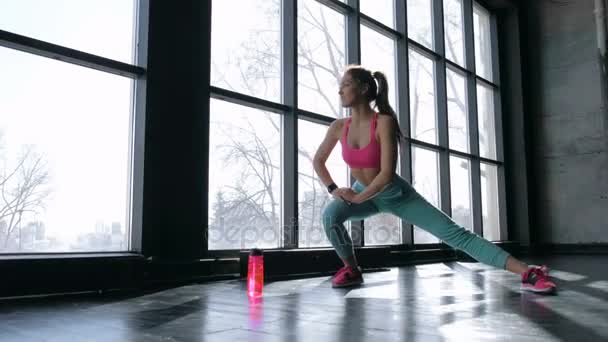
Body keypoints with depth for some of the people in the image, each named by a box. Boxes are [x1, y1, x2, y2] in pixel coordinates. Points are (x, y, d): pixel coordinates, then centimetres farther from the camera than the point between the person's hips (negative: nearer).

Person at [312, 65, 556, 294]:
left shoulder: (384, 121, -25)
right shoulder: (339, 127, -9)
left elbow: (387, 173, -28)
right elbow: (318, 160, 5)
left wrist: (358, 197, -22)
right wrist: (333, 189, -8)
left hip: (396, 194, -4)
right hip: (363, 194, 4)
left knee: (454, 234, -11)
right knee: (330, 214, -27)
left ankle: (528, 274, -11)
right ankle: (352, 270, -1)